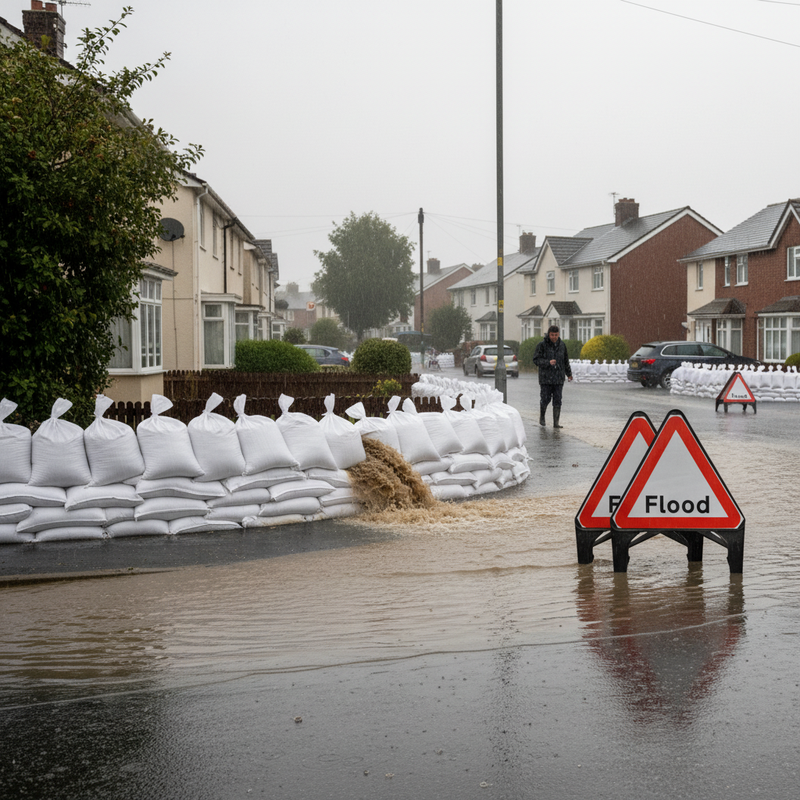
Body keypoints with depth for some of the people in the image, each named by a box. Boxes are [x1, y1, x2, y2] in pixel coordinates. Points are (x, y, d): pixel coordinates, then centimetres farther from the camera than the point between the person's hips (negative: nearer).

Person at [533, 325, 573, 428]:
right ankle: (542, 416, 27)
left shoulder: (562, 345, 8)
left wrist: (569, 373, 28)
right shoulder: (542, 345, -5)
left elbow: (566, 360, 21)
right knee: (545, 399, 0)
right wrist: (548, 362, -24)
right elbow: (536, 360, -10)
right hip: (545, 378, -3)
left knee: (557, 401, -1)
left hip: (558, 378, 3)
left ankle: (556, 422, 2)